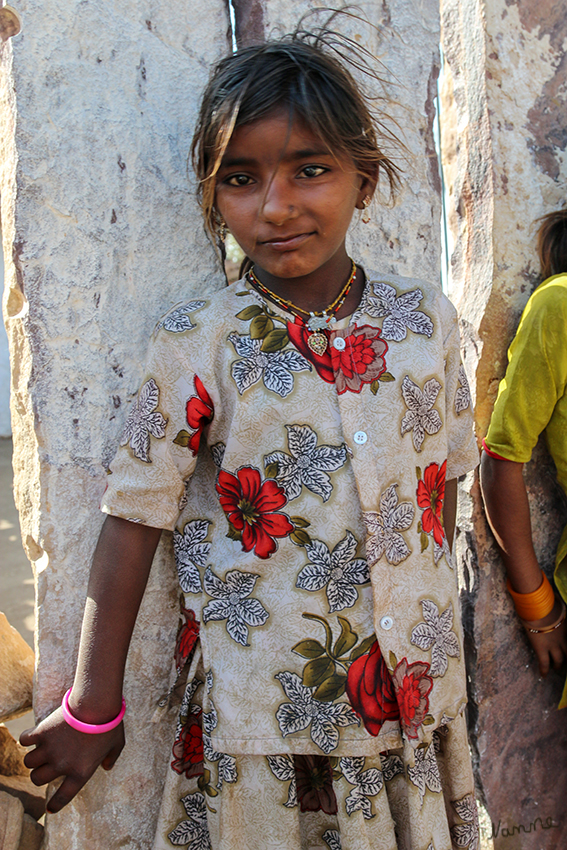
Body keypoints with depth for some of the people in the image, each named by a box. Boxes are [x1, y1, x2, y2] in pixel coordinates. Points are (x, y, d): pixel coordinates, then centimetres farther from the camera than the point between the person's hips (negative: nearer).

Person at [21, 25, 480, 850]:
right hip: (261, 721, -3)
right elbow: (133, 519, -9)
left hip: (417, 696, 4)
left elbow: (441, 484, 9)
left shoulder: (426, 319, -2)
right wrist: (92, 710, -5)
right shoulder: (195, 344, -12)